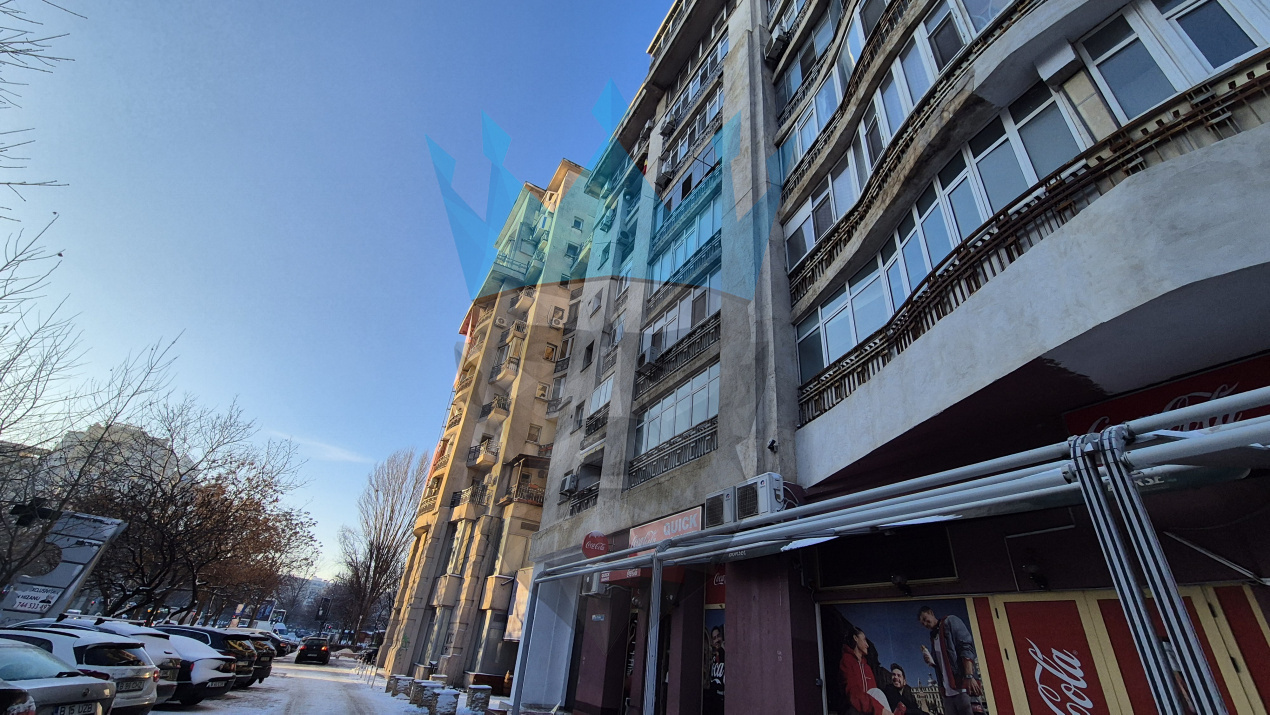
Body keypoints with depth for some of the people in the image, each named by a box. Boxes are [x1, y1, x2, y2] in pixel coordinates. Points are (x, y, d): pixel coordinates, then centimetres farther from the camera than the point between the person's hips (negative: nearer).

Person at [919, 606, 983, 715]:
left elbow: (966, 647, -10)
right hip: (948, 691, 7)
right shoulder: (934, 637, 24)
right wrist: (931, 662, 4)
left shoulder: (950, 621, 3)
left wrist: (969, 676, -22)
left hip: (964, 687, -7)